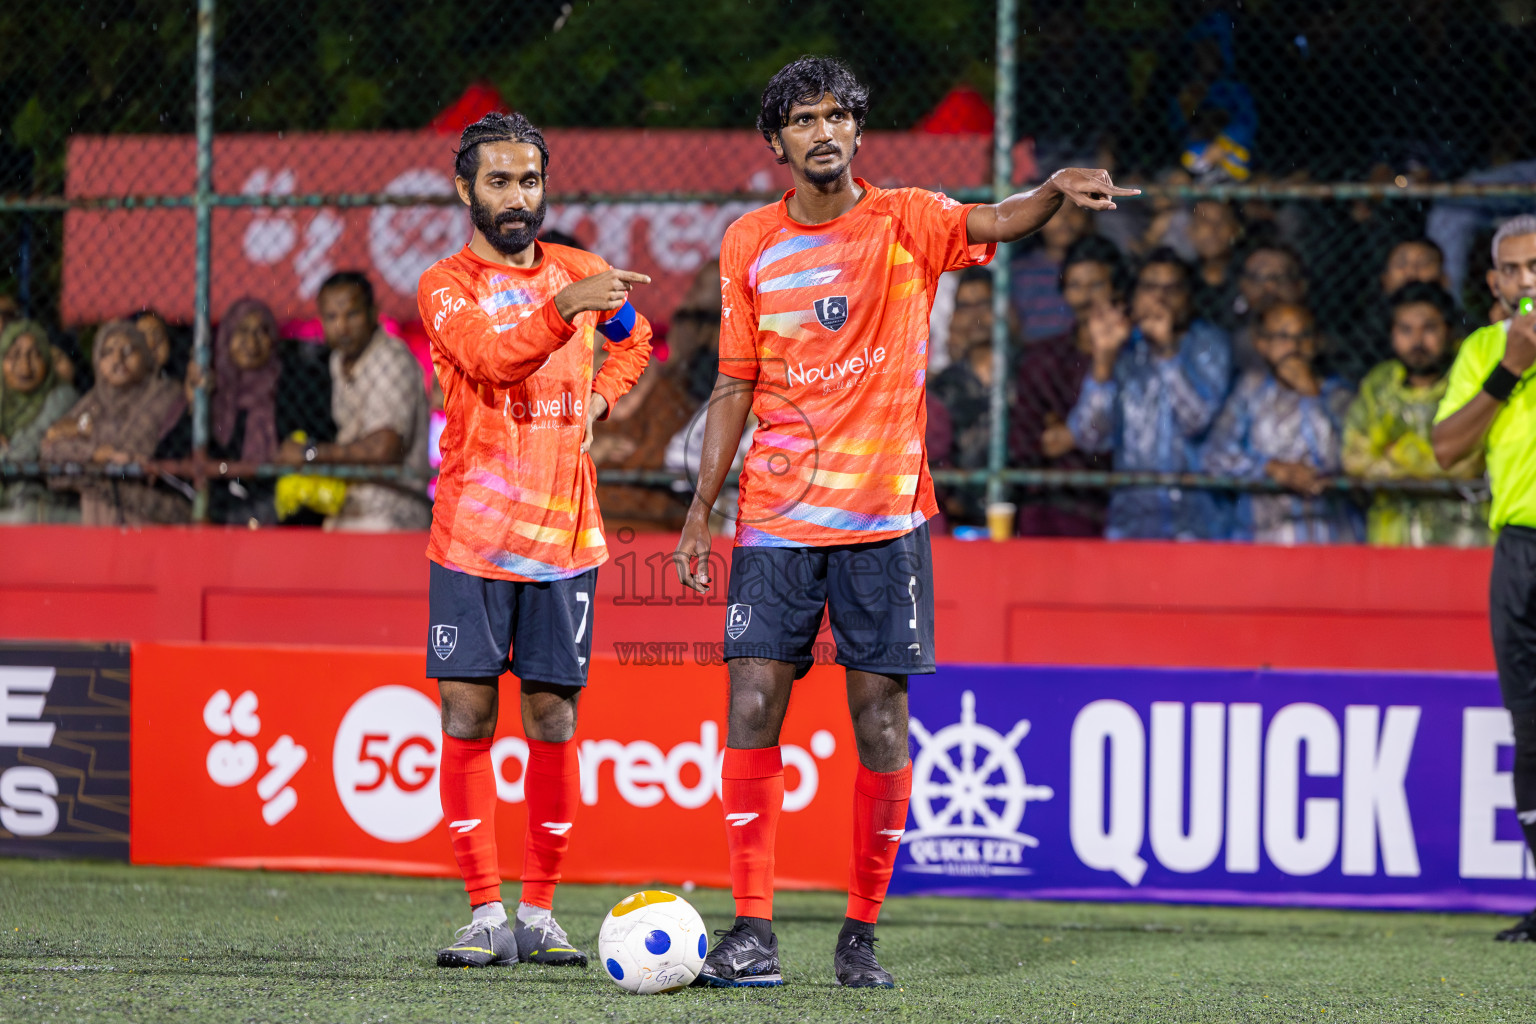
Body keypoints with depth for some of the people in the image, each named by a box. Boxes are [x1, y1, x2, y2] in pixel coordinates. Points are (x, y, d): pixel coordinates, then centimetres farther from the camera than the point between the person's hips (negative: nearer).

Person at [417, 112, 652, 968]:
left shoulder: (580, 273, 10)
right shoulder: (446, 286, -2)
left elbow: (634, 339, 30)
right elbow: (492, 360, -23)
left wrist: (601, 399, 10)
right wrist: (564, 306, -39)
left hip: (565, 535, 3)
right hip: (472, 536, -3)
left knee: (555, 719, 2)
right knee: (468, 717, -5)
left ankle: (540, 912, 9)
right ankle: (486, 913, 0)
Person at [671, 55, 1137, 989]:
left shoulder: (906, 223, 0)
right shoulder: (750, 245, 8)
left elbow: (993, 224, -20)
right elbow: (734, 386, 13)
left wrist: (1056, 192, -42)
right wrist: (701, 510, 8)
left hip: (885, 516, -2)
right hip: (776, 517, 2)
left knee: (881, 715, -2)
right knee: (754, 705, -7)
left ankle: (863, 935, 7)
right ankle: (753, 934, -4)